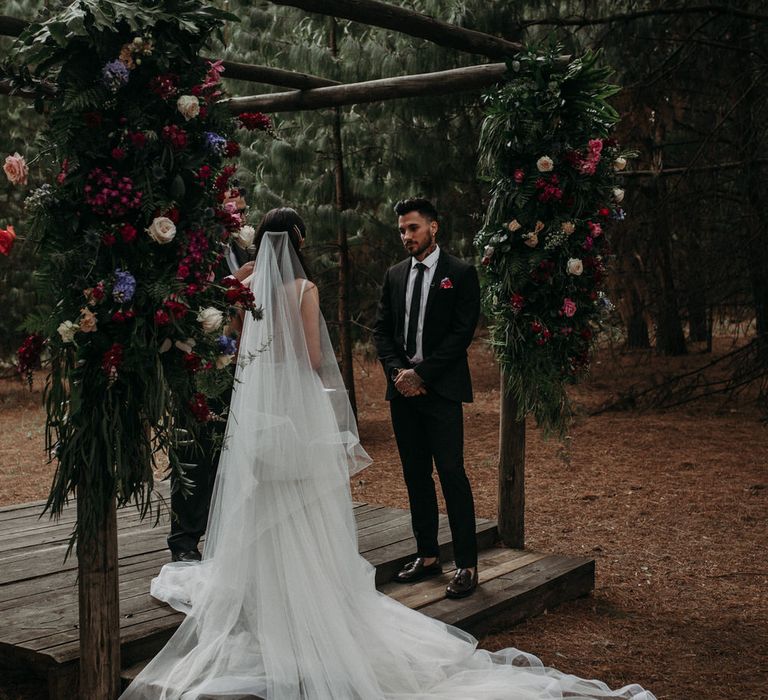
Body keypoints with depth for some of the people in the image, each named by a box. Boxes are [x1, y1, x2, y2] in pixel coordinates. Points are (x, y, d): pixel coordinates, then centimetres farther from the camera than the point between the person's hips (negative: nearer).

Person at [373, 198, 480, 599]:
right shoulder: (394, 276, 14)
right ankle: (427, 556, 18)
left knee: (452, 474, -8)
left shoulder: (460, 274, -2)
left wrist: (421, 374, -13)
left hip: (441, 389, -5)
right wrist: (397, 371, -5)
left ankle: (467, 565, -2)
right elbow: (381, 330, 12)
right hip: (402, 388, 6)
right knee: (416, 475, 9)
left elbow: (462, 333, -9)